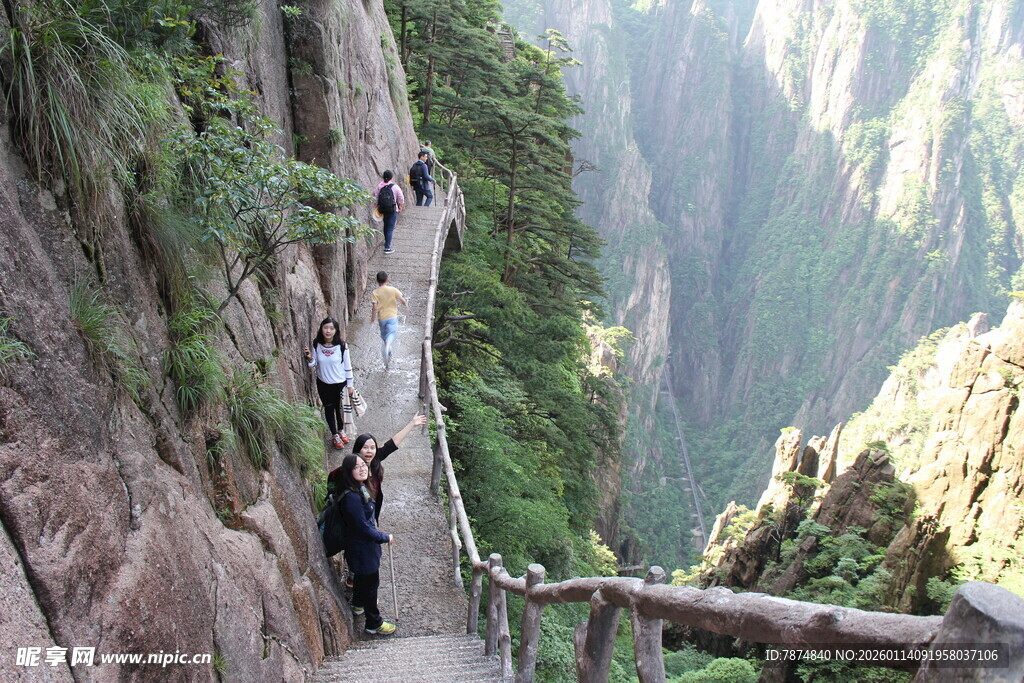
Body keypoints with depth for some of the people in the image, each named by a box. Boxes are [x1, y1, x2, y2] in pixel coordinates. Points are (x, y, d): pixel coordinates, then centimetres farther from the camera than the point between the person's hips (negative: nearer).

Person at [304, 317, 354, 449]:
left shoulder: (342, 346, -19)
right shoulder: (316, 345, -12)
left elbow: (347, 366, -9)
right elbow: (313, 364, -1)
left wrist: (350, 385, -3)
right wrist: (309, 358, -24)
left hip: (340, 383, -1)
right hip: (323, 384, 2)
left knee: (339, 408, 17)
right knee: (329, 408, 18)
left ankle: (341, 431, 46)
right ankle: (334, 435, 39)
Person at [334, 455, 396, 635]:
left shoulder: (362, 488, -4)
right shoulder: (351, 497, -33)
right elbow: (363, 528, -27)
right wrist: (385, 538, -15)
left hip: (366, 543, 9)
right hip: (361, 547, -9)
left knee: (361, 576, 29)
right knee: (371, 581, 6)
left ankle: (358, 605, 53)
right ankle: (373, 623, 24)